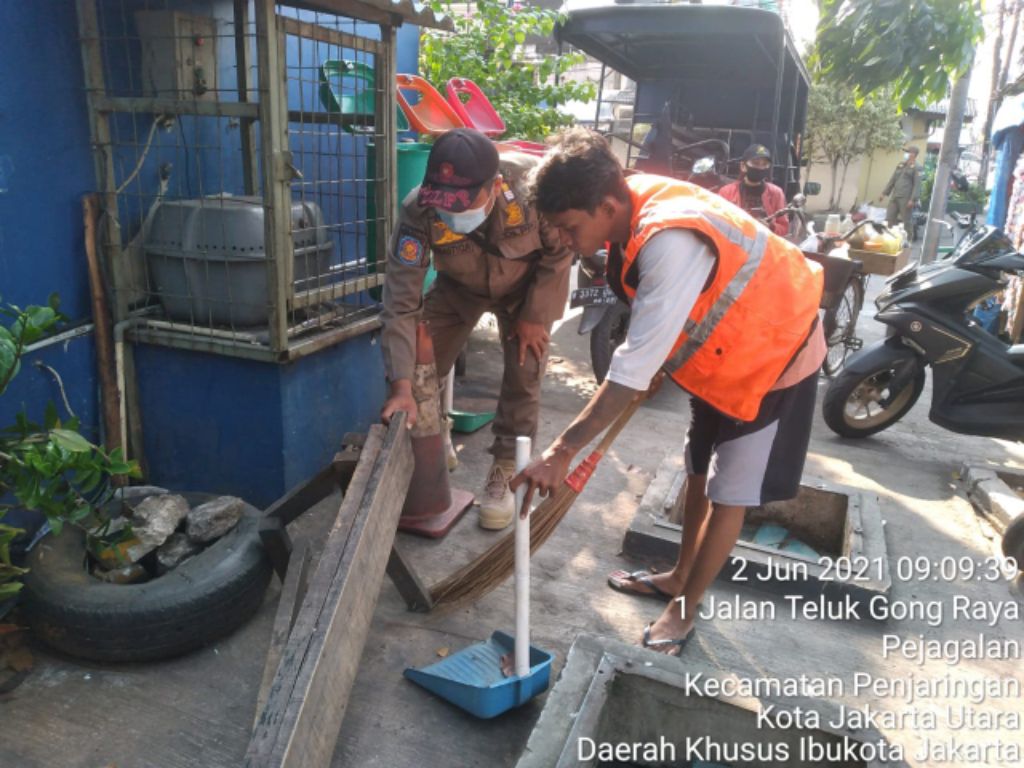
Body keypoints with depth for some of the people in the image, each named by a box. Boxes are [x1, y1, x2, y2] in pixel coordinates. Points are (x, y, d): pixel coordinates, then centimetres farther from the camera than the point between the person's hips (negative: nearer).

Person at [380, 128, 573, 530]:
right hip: (460, 286, 1)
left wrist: (534, 316, -15)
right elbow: (401, 302, -32)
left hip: (529, 283, -1)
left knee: (524, 376, -7)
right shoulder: (418, 212, -36)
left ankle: (504, 472, 11)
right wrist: (401, 385, -38)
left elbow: (560, 253, -20)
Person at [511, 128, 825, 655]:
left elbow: (636, 366, -41)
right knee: (700, 470, 19)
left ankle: (684, 611, 18)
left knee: (729, 494, 1)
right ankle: (680, 577, 37)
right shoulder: (637, 206, -11)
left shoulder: (670, 242, -39)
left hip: (775, 355, -9)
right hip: (726, 348, 9)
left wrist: (562, 451, -40)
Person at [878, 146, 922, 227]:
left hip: (906, 199, -7)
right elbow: (892, 180, 24)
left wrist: (913, 199, -21)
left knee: (907, 222, -4)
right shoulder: (900, 166, 20)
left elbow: (917, 185, -12)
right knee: (889, 219, 6)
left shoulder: (917, 168, -3)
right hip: (894, 198, 7)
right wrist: (884, 193, 19)